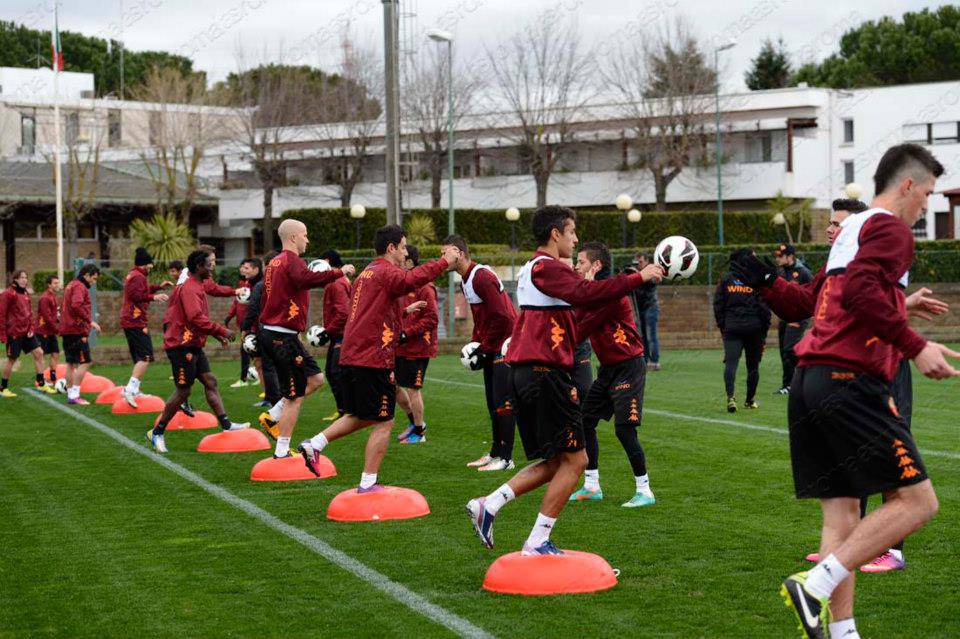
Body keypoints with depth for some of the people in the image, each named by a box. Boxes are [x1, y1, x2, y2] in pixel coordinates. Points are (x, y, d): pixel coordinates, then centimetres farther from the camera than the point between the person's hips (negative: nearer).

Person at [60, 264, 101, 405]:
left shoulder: (70, 286, 20)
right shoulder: (80, 287, -11)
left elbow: (62, 308, 25)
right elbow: (76, 305, -27)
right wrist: (90, 321, -24)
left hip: (67, 330, 10)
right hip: (77, 331, -10)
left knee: (71, 363, 12)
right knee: (85, 362, -8)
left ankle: (70, 394, 14)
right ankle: (74, 395, -12)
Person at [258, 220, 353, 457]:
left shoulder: (275, 262, 16)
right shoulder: (291, 260, -14)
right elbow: (306, 278, -37)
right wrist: (339, 272, -30)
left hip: (270, 332, 10)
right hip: (284, 337, -10)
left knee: (315, 378, 16)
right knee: (295, 396, -2)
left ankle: (273, 417, 14)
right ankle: (281, 453, 4)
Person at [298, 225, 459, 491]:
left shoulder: (366, 273, 20)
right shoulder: (385, 272, -11)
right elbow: (411, 279, -34)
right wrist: (444, 262, -30)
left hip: (352, 357, 10)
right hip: (373, 361, -10)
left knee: (361, 416, 23)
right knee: (383, 422, 0)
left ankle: (313, 445, 15)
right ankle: (367, 484, 1)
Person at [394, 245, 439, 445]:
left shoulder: (424, 287, -14)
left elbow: (432, 319, -19)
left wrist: (407, 333, -21)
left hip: (418, 348, -8)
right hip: (401, 347, 8)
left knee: (412, 389, -2)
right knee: (394, 386, 11)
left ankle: (419, 432, 12)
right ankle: (413, 422, 29)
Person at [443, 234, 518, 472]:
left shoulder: (482, 277, -19)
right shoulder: (465, 280, 14)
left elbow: (501, 317, -22)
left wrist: (482, 348, -14)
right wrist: (474, 343, 7)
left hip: (504, 347, -10)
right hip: (490, 349, 10)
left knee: (502, 402, -8)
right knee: (492, 402, 13)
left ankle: (505, 458, -4)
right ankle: (495, 452, 21)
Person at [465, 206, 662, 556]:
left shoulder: (531, 270, 21)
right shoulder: (548, 268, -12)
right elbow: (586, 294, -28)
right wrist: (637, 277, -24)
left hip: (524, 373, 10)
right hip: (545, 373, -10)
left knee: (554, 461, 15)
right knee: (574, 460, -2)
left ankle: (487, 505, 7)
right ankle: (537, 543, 0)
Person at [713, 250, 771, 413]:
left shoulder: (725, 280, 6)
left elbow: (718, 306, 5)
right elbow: (764, 307, -6)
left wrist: (722, 326, 13)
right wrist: (764, 330, 4)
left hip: (732, 329, 1)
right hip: (754, 329, -1)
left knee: (731, 363, -8)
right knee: (753, 365, 13)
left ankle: (730, 396, -28)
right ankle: (750, 400, 23)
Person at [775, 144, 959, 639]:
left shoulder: (851, 228, 24)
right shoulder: (890, 227, -4)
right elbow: (861, 290, -21)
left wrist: (900, 305, 37)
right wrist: (916, 347, -19)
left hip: (810, 381, 10)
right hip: (851, 383, -10)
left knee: (842, 514, 8)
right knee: (917, 501, -7)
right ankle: (816, 586, -15)